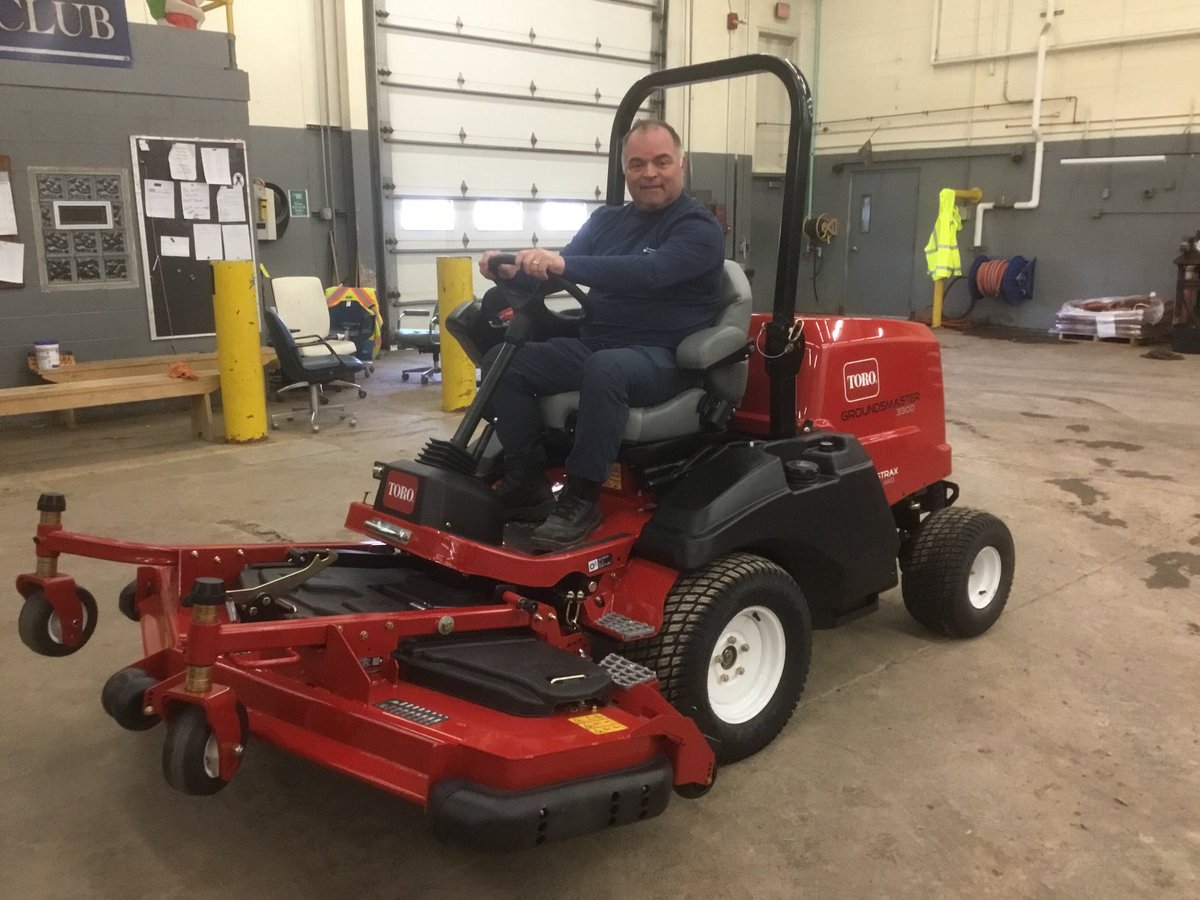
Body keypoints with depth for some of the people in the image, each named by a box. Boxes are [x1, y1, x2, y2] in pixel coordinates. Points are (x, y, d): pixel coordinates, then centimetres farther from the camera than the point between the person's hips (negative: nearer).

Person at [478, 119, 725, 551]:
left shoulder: (698, 227, -6)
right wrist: (511, 272, -14)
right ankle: (528, 485, -11)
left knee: (605, 368, -39)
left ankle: (582, 499, -28)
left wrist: (564, 264, -36)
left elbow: (650, 271, -26)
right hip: (593, 344, 7)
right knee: (507, 362, -13)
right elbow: (554, 275, 9)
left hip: (663, 357, -6)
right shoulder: (606, 220, 15)